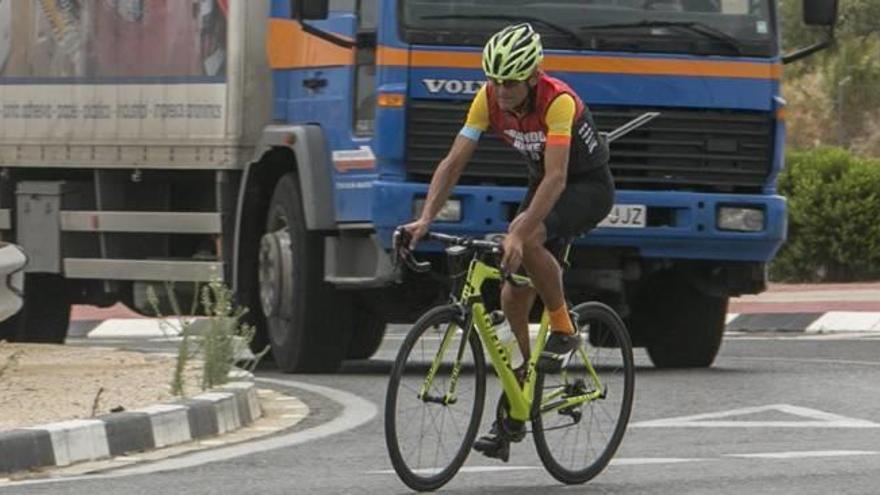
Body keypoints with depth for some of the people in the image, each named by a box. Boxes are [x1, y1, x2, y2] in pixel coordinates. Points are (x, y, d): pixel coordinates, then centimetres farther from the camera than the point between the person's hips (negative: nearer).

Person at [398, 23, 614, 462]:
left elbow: (556, 178, -40)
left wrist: (519, 232, -50)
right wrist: (425, 219, -28)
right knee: (512, 298, -2)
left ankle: (563, 330, -13)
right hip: (544, 185, 7)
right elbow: (453, 162, -15)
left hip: (588, 185, -7)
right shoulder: (489, 100, -14)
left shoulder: (558, 101, -32)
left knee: (528, 243, -35)